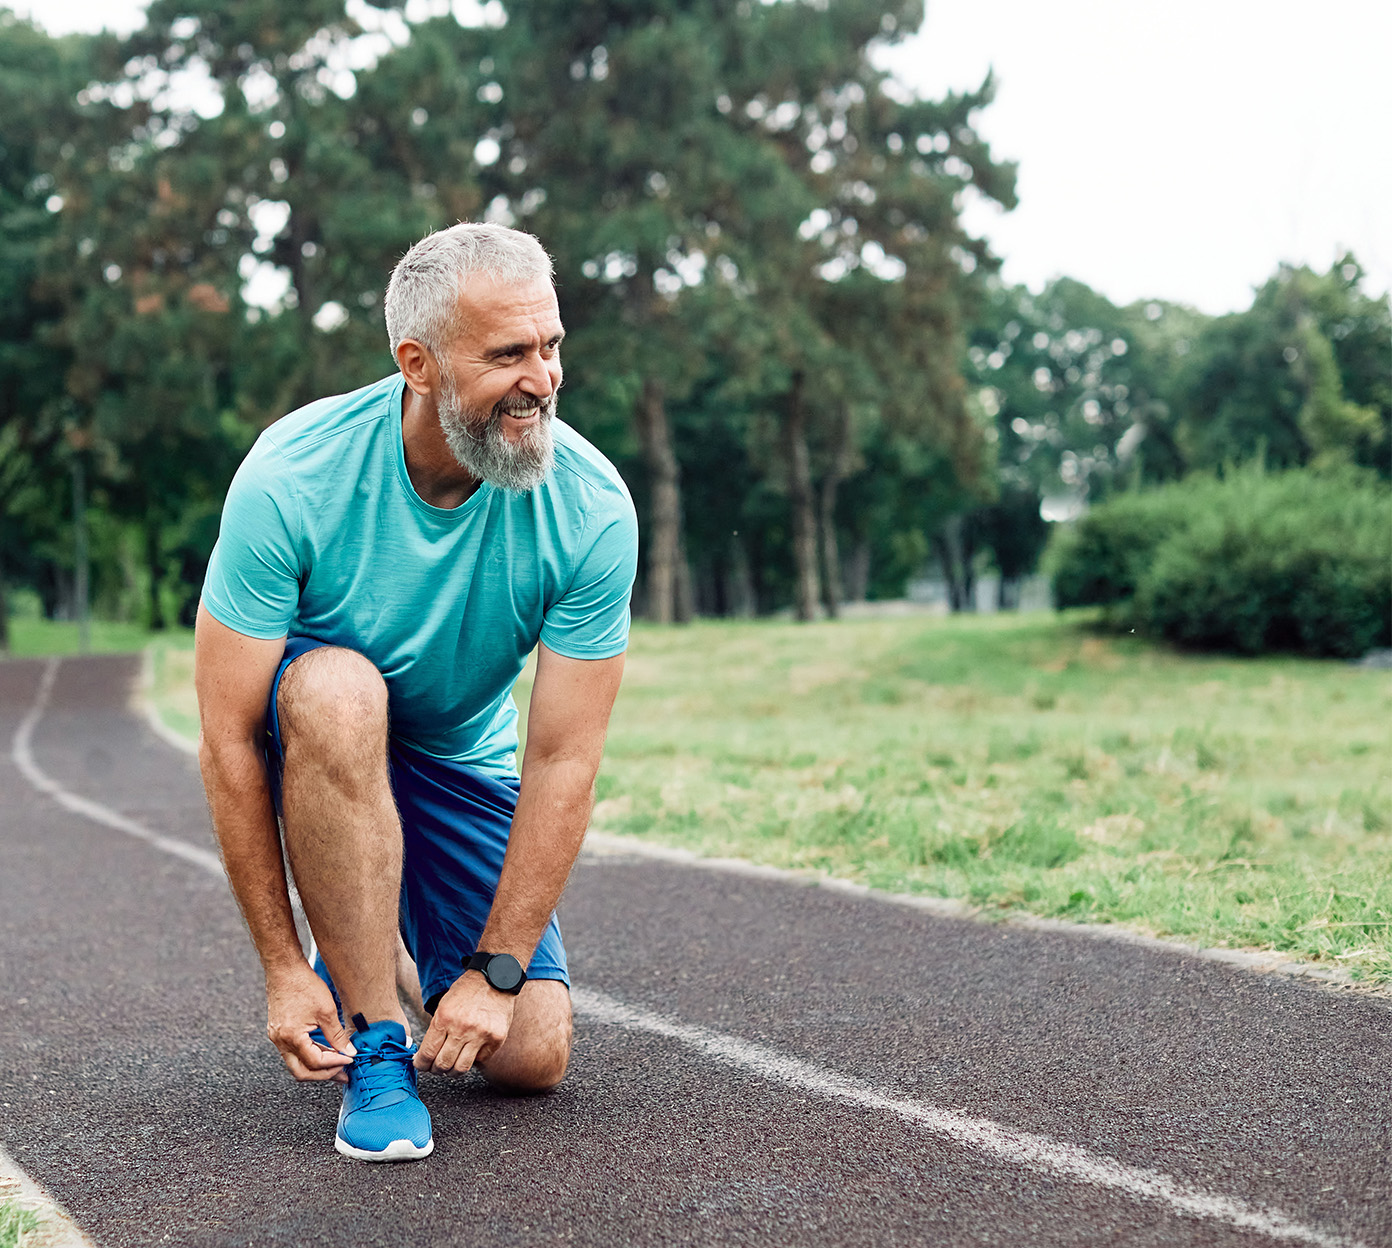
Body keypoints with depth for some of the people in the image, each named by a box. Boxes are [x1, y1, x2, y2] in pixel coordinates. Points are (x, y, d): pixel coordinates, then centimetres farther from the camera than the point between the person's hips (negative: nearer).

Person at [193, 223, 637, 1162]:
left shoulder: (592, 509, -24)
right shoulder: (291, 477, -29)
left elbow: (563, 758, -21)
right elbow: (229, 738, -24)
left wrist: (497, 970, -23)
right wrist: (282, 966, -23)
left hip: (464, 762, 2)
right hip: (315, 740, -2)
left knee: (532, 1057, -10)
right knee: (336, 687, -39)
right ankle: (375, 1042, -24)